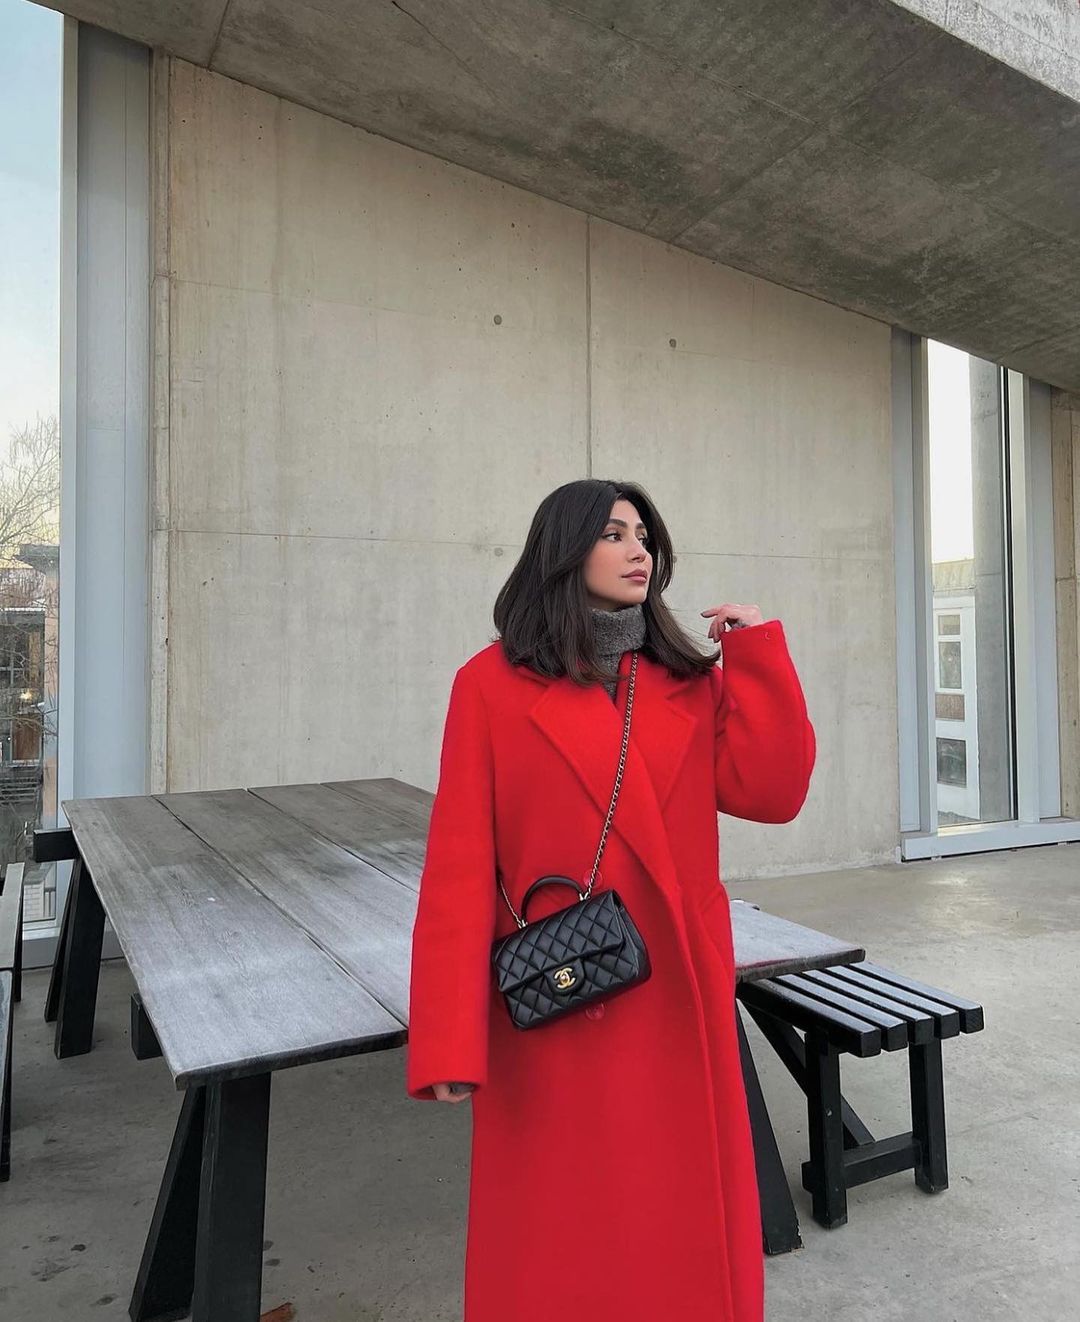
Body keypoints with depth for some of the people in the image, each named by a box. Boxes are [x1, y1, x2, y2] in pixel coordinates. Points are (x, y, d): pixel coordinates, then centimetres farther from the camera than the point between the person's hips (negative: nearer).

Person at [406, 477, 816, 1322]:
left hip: (679, 1001, 4)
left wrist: (758, 650, -7)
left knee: (688, 1224, 17)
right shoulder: (493, 685, -7)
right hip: (553, 1009, -3)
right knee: (557, 1239, 13)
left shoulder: (690, 680, 7)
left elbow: (772, 793, -5)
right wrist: (448, 1043, -14)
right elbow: (459, 871, -10)